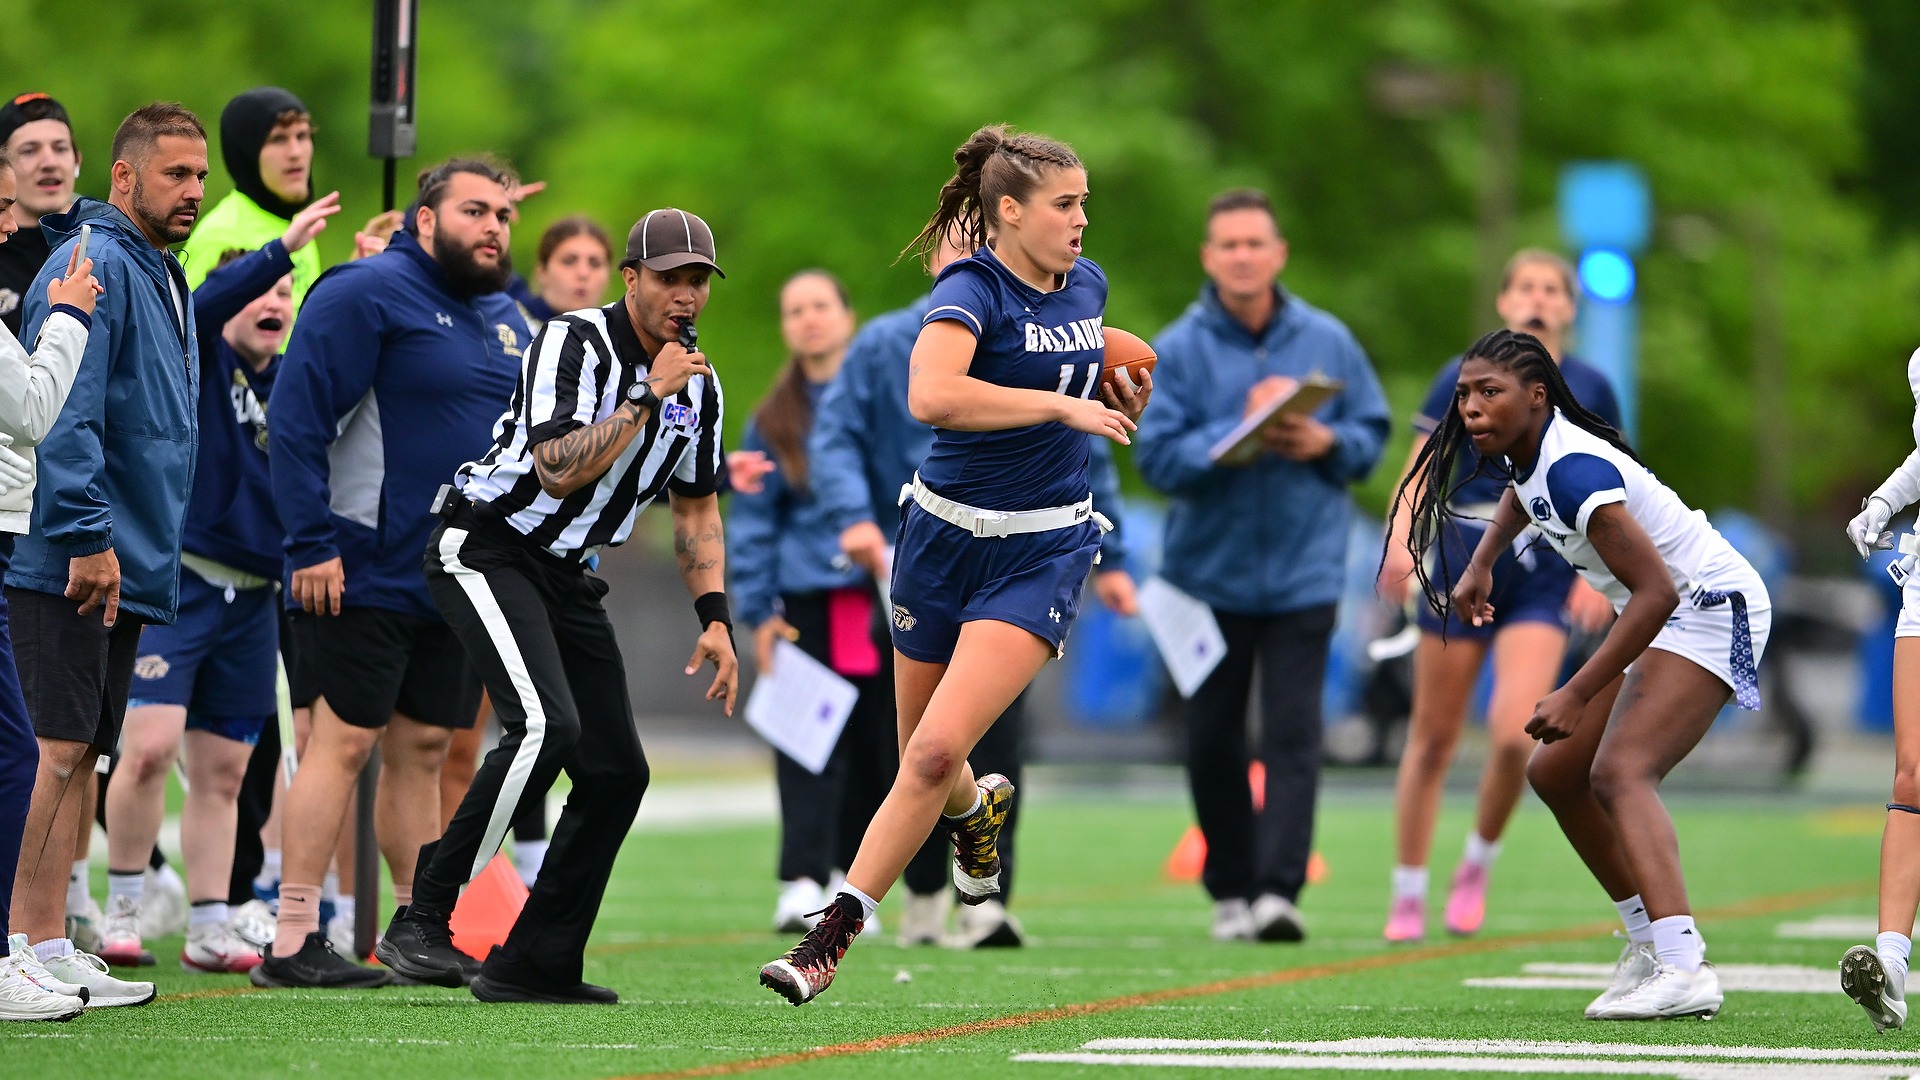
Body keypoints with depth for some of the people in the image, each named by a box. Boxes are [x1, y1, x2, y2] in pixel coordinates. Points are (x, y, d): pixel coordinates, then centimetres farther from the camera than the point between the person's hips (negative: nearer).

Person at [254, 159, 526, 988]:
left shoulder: (504, 320, 16)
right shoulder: (367, 294, -10)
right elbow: (296, 418, -15)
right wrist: (314, 545, -19)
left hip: (457, 580, 8)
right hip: (366, 574, -8)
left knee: (423, 752, 11)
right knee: (342, 742, -9)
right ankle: (294, 941, -8)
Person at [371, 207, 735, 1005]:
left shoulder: (698, 384, 6)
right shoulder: (572, 343, -17)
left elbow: (696, 508, 16)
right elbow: (559, 473, -27)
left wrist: (714, 619, 6)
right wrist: (648, 396, -26)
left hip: (565, 577, 8)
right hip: (485, 549, -8)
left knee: (617, 772, 1)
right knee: (545, 724, -28)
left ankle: (535, 963, 9)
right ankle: (421, 922, -24)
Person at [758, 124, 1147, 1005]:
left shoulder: (1088, 285, 5)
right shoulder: (971, 290, -15)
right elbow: (931, 395, -36)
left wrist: (1119, 402, 12)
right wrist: (1062, 405, -32)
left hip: (1044, 552, 2)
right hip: (947, 535, -2)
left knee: (937, 751, -16)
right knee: (922, 757, 14)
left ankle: (832, 937, -9)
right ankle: (979, 806, 52)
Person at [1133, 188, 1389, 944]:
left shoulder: (1327, 342, 2)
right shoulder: (1176, 351, -5)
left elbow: (1372, 433, 9)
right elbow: (1159, 458, -11)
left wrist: (1325, 442, -12)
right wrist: (1241, 431, -23)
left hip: (1303, 574, 0)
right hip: (1208, 575, 0)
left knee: (1293, 734, -11)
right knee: (1213, 740, 8)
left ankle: (1279, 889, -17)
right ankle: (1229, 890, 21)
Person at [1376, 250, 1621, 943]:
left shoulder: (1590, 391, 7)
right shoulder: (1463, 380, 3)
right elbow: (1420, 470, 0)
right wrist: (1401, 539, -17)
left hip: (1542, 581, 0)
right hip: (1461, 569, 0)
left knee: (1514, 731, -18)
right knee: (1433, 739, 3)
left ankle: (1479, 863, 7)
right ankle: (1408, 895, 15)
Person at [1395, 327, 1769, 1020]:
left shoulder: (1573, 469, -27)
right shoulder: (1523, 451, 2)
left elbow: (1656, 592, -31)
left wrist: (1577, 696, -30)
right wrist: (1480, 566, 23)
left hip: (1711, 609, -10)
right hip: (1663, 617, 10)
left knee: (1620, 772, -28)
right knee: (1556, 775, 13)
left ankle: (1684, 970, -43)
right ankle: (1649, 942, 22)